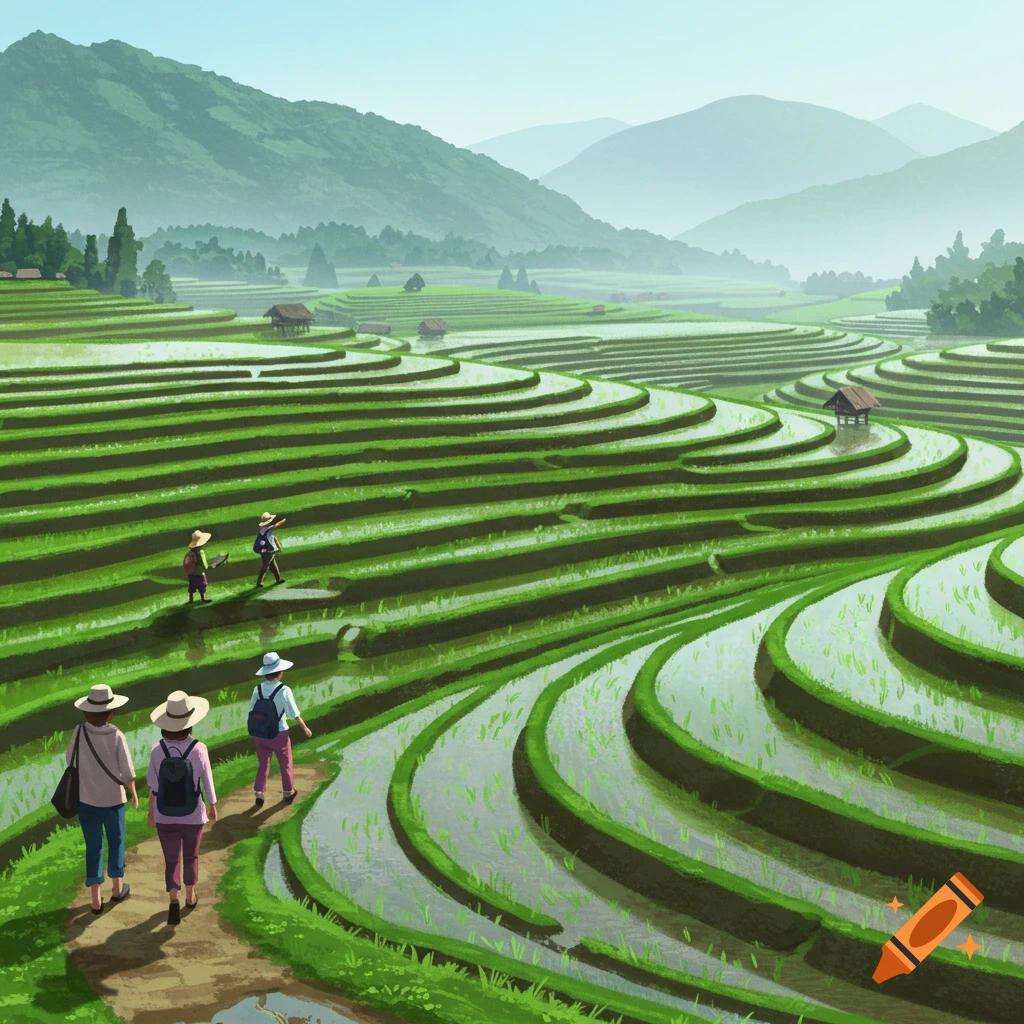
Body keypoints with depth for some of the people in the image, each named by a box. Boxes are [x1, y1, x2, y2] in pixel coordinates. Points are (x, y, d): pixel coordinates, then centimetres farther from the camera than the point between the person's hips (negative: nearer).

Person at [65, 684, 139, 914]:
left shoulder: (79, 732, -14)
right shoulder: (116, 736, -20)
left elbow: (70, 759, 1)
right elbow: (127, 772, -15)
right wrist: (134, 793, 3)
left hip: (86, 799, 2)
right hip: (113, 799, -1)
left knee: (93, 847, 12)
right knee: (116, 842, 21)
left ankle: (96, 899, 13)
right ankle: (118, 888, 37)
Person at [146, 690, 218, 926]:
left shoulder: (157, 749, -15)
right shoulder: (198, 749, -20)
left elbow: (153, 785, -6)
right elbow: (207, 782, -9)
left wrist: (151, 812, 10)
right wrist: (213, 807, 9)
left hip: (165, 816, 0)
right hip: (193, 815, 0)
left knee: (171, 861, 14)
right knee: (190, 856, 24)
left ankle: (173, 902, -3)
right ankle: (190, 896, 40)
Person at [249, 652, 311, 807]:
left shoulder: (258, 689, -9)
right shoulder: (284, 690, -20)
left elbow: (252, 711, -3)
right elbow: (294, 713, -15)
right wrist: (305, 727, 0)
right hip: (279, 733, -3)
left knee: (263, 765, 18)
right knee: (285, 764, 19)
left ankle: (259, 795, 16)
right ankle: (288, 793, 33)